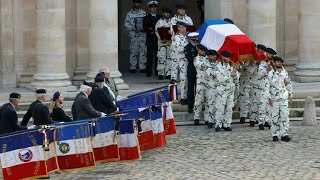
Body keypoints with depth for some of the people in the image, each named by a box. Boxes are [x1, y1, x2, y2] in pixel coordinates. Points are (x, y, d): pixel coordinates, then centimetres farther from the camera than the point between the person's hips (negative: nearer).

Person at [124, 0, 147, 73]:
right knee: (133, 51, -2)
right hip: (133, 34, -1)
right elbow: (126, 24, 3)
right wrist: (133, 29, -10)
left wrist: (144, 28, -10)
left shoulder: (143, 13, 10)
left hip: (142, 34, 2)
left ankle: (142, 67, 4)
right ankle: (133, 67, 4)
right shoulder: (130, 13, 6)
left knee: (143, 51, -2)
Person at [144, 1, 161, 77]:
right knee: (149, 56, -4)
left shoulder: (160, 17, 14)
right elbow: (145, 28, -1)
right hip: (150, 40, -2)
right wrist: (150, 32, -18)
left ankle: (157, 72, 6)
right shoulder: (146, 18, 8)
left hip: (158, 38, 2)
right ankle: (149, 72, -2)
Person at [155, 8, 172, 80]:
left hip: (171, 42, 2)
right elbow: (157, 31, -2)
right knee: (161, 58, -5)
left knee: (170, 57, 2)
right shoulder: (159, 22, 5)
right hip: (162, 42, -2)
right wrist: (162, 39, -16)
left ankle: (168, 73, 6)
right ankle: (160, 73, -1)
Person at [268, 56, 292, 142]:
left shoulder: (285, 72, 8)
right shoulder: (271, 74, -5)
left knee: (285, 115, -2)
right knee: (275, 117, -1)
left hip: (284, 98, 3)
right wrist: (269, 98, -10)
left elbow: (289, 84, 18)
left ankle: (284, 134, 2)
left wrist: (290, 95, 16)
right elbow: (267, 86, -7)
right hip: (274, 98, -3)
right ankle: (275, 135, 7)